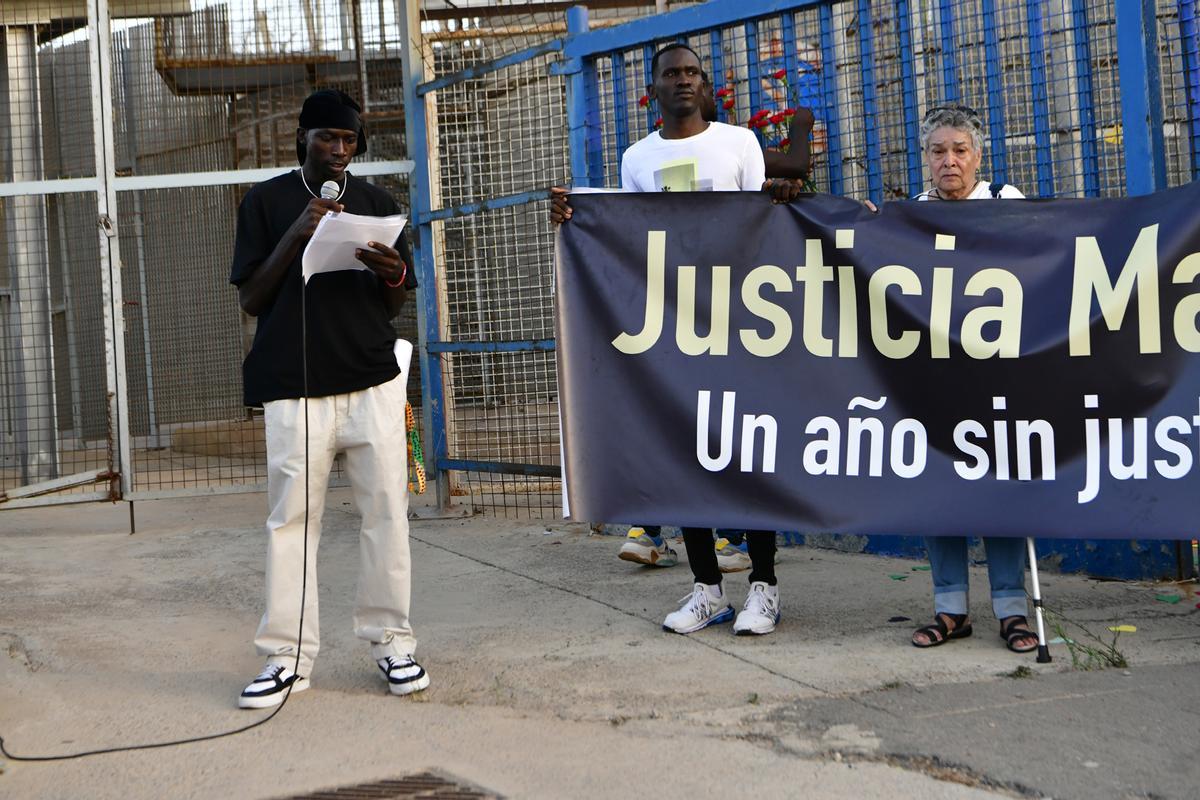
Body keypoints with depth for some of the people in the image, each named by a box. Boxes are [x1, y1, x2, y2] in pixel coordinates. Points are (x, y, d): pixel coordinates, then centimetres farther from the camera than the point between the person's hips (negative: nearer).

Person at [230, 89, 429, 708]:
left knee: (386, 512, 0)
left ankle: (390, 641, 11)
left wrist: (393, 278, -8)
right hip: (293, 386, -2)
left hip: (373, 382, 2)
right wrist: (295, 236, -10)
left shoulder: (376, 203, 13)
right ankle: (287, 656, 4)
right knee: (290, 518, -2)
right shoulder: (267, 202, 6)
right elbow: (250, 300, 2)